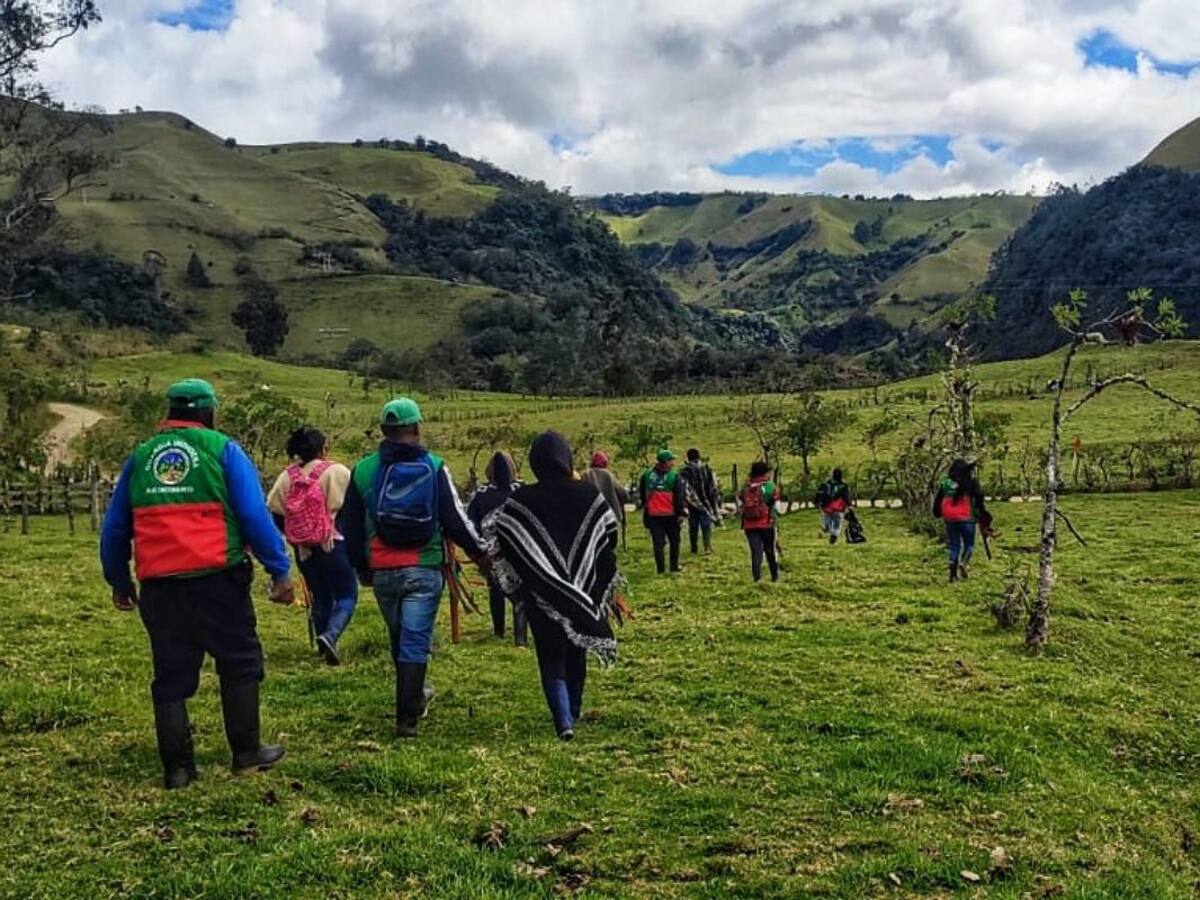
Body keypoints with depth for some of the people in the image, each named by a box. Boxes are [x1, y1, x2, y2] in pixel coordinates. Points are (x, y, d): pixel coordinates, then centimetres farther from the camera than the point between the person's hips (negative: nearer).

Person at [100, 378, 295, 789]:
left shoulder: (139, 458, 14)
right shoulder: (222, 450, 1)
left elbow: (114, 528, 17)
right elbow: (255, 515, -7)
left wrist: (119, 581, 27)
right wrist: (280, 570, -5)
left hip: (160, 586, 4)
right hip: (217, 581, -4)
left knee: (170, 676, 13)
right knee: (240, 664, 12)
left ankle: (177, 768, 16)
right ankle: (247, 754, 16)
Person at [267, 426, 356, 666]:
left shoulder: (286, 477, 4)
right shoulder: (336, 472, -8)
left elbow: (276, 516, 5)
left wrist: (293, 535, 17)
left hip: (303, 549, 5)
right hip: (333, 545, -5)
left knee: (320, 597, 19)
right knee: (346, 596, 2)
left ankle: (324, 645, 27)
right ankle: (330, 635, -22)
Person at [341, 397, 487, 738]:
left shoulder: (363, 470, 3)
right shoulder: (434, 468, -6)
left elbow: (351, 526, 9)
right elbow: (455, 518, -5)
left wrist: (361, 567, 22)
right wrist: (479, 551, 11)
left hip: (383, 572, 3)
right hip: (424, 569, -3)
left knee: (398, 638, 20)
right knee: (416, 641, -1)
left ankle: (412, 698, 37)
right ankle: (406, 717, -4)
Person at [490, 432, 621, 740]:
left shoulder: (519, 502, -8)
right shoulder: (591, 497, -2)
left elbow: (503, 550, -3)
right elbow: (609, 544, 2)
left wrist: (518, 590, 12)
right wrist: (606, 592, 12)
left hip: (541, 595, -2)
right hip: (582, 593, 3)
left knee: (551, 659, 2)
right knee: (576, 652, 19)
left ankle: (564, 721, -13)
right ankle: (573, 712, 34)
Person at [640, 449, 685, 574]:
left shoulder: (646, 475, 5)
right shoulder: (674, 475, -7)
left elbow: (642, 495, 13)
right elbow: (679, 496, -8)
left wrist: (645, 508, 23)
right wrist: (682, 511, -2)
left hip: (653, 515, 3)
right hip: (670, 515, -2)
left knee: (658, 543, 5)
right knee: (674, 542, 13)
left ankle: (661, 570, 4)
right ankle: (674, 569, 14)